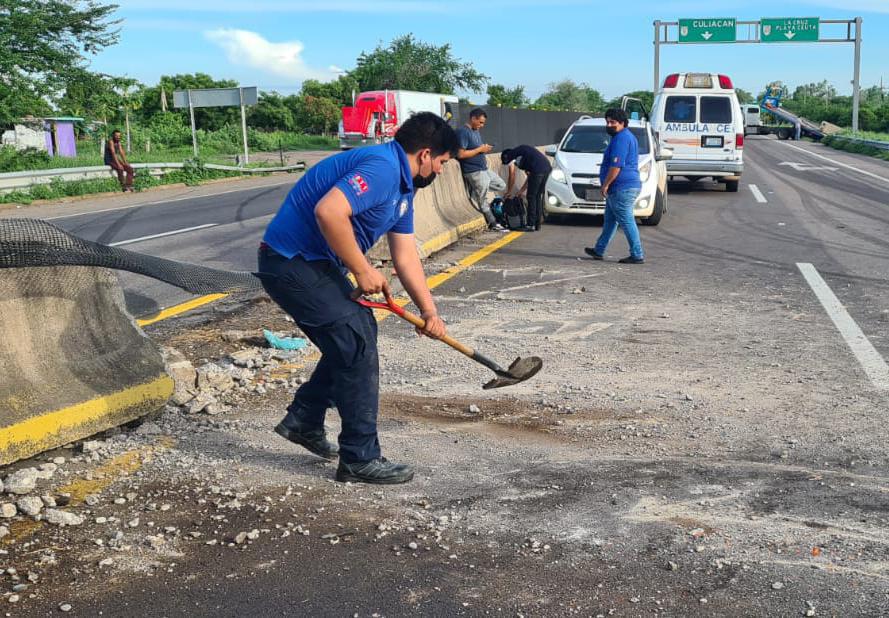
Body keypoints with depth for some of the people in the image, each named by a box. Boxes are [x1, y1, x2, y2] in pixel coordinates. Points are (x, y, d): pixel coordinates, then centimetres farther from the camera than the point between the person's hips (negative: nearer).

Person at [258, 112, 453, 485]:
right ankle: (360, 458, 1)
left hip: (315, 263, 11)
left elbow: (406, 257, 15)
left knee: (358, 333, 18)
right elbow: (328, 211, -34)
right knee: (358, 345, -9)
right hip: (291, 263, -11)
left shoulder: (403, 187, 13)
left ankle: (304, 421, 29)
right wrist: (362, 271, -23)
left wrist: (429, 311, 9)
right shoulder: (382, 168, -20)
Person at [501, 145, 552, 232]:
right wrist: (522, 190, 36)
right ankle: (537, 224, 20)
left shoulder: (510, 156, 13)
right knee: (538, 196, 16)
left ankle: (531, 225, 4)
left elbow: (512, 176, 11)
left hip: (537, 169, -8)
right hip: (547, 167, 8)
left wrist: (509, 192, 22)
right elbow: (529, 175, 33)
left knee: (531, 197, 2)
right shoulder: (521, 154, 35)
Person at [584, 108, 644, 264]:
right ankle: (599, 251, 27)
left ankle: (637, 255, -3)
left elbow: (616, 166, -24)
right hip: (628, 186, 11)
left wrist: (605, 185, -17)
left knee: (626, 221, -7)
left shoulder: (621, 138, -16)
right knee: (610, 220, 17)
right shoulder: (628, 136, 19)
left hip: (622, 188, -11)